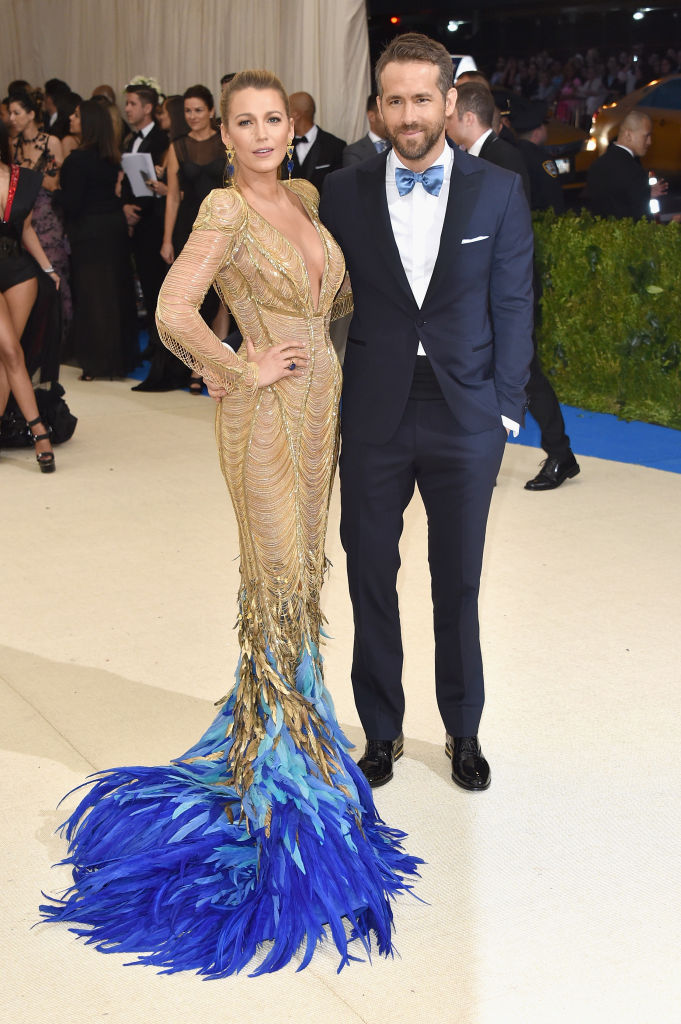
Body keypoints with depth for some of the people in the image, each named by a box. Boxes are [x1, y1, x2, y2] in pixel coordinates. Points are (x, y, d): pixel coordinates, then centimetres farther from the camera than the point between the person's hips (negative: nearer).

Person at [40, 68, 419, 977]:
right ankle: (277, 756, 10)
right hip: (263, 411, -7)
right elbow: (174, 312, -23)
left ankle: (290, 710, 29)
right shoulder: (224, 208, -12)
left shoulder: (306, 197, 10)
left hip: (321, 396, 7)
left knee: (304, 566, 14)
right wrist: (246, 370, -16)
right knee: (279, 577, -3)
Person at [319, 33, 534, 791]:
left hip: (465, 418, -1)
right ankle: (381, 731, 28)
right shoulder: (343, 194, 1)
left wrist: (505, 411, -4)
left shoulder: (498, 193, -1)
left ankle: (463, 731, 30)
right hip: (372, 420, 1)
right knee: (370, 579, 10)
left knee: (459, 584, 11)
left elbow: (512, 307, 0)